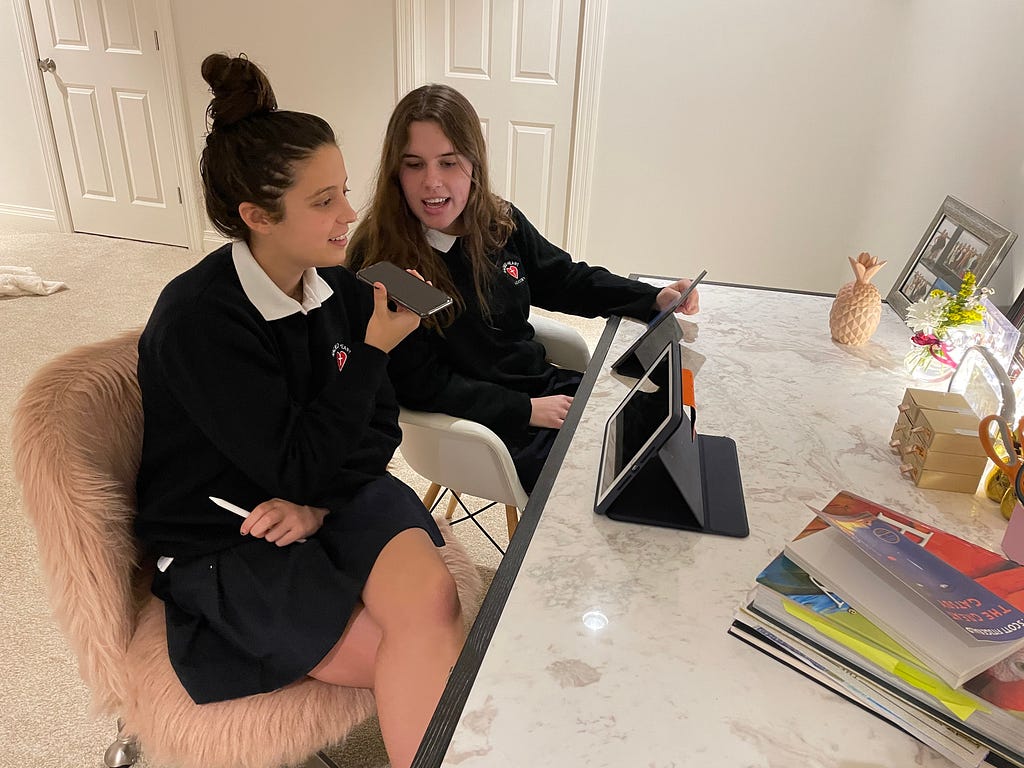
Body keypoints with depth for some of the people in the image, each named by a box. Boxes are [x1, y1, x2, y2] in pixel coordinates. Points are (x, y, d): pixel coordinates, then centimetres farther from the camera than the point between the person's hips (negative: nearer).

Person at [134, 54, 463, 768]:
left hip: (334, 493, 5)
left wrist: (320, 503, -14)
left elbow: (380, 428, 3)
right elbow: (296, 468, -21)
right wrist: (372, 351, -21)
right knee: (430, 661, -18)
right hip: (223, 542, -4)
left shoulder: (342, 289, -2)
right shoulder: (197, 320, -20)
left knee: (431, 598, -25)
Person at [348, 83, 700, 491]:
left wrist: (655, 298, 2)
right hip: (479, 427, -6)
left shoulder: (500, 223, 0)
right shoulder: (380, 261, -18)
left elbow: (565, 280, 14)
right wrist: (526, 410, -19)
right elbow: (419, 384, -17)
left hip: (545, 387, 7)